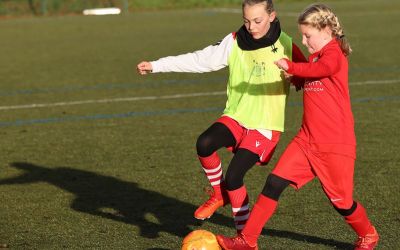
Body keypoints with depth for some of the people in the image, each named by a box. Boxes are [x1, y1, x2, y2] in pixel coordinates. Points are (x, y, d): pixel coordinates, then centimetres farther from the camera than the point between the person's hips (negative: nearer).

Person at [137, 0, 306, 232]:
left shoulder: (287, 47, -8)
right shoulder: (235, 42, 0)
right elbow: (201, 60, 0)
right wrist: (156, 65, -5)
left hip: (266, 125, -3)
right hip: (236, 115, 3)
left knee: (234, 176, -16)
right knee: (205, 144, -26)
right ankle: (219, 194, 2)